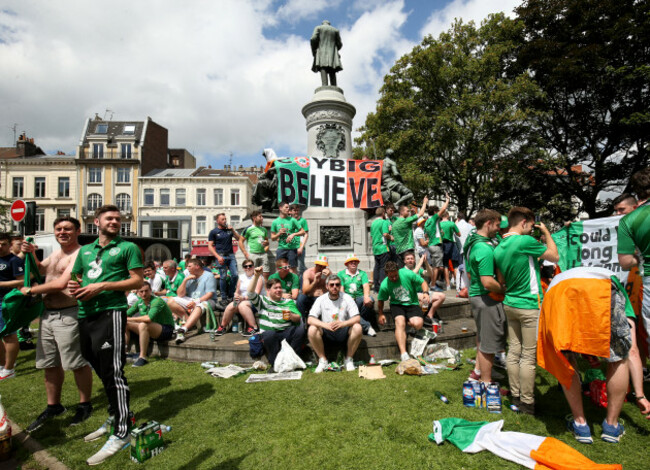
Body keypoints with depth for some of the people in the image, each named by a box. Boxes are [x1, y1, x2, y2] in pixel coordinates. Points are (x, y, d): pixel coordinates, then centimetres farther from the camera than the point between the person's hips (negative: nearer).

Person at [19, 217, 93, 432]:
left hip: (68, 315, -9)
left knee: (78, 363, 1)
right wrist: (30, 254, 5)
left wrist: (31, 290, -7)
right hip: (48, 314, 9)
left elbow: (61, 283, -20)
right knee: (50, 364, 18)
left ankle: (85, 405, 18)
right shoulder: (55, 254, 16)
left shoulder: (80, 254, -13)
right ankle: (53, 406, 34)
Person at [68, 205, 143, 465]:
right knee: (100, 369, 17)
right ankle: (113, 418, 33)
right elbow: (75, 277, 25)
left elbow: (138, 280, -7)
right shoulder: (84, 250, 19)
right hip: (84, 314, 7)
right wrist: (73, 286, 0)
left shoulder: (127, 247, 1)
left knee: (112, 372, -9)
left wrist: (102, 286, -15)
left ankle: (121, 433, -3)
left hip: (110, 312, -7)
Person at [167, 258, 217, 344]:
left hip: (205, 301, -6)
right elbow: (180, 294, 8)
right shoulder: (189, 276, 15)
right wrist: (185, 280, -4)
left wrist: (196, 302, -25)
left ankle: (182, 330, -54)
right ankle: (189, 321, -18)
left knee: (198, 307, -39)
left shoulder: (209, 276, -2)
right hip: (190, 300, 7)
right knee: (171, 302, -11)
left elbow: (210, 294, -13)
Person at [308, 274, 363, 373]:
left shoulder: (347, 298, -3)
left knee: (357, 327, -29)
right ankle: (322, 360, -7)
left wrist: (342, 323, -31)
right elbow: (310, 319, -12)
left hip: (343, 332, 0)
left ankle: (349, 359, -8)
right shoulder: (321, 299, -2)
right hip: (326, 334, 0)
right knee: (312, 329, -28)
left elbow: (357, 318, -12)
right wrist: (325, 325, -31)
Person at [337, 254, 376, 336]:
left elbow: (366, 286, -4)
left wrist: (366, 296, -26)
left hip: (360, 298, 1)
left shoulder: (362, 273, 13)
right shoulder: (341, 274, 12)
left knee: (370, 300, -32)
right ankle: (367, 327, -28)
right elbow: (341, 289, 2)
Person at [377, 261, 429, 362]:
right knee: (400, 322, -31)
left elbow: (423, 282, -1)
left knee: (418, 324, -28)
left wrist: (425, 292, -19)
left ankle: (408, 323, 10)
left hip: (412, 304, 0)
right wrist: (381, 314, 10)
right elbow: (380, 300, 10)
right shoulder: (384, 285, -8)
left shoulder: (407, 274, -13)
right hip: (397, 305, 0)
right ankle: (403, 353, -34)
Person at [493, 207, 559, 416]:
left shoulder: (499, 248, 7)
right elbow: (555, 257, -1)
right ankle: (527, 402, 12)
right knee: (529, 356, 2)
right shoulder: (525, 241, -16)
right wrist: (546, 232, 8)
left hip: (510, 304, 7)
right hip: (529, 306, -7)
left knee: (513, 352, 13)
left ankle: (515, 396, 24)